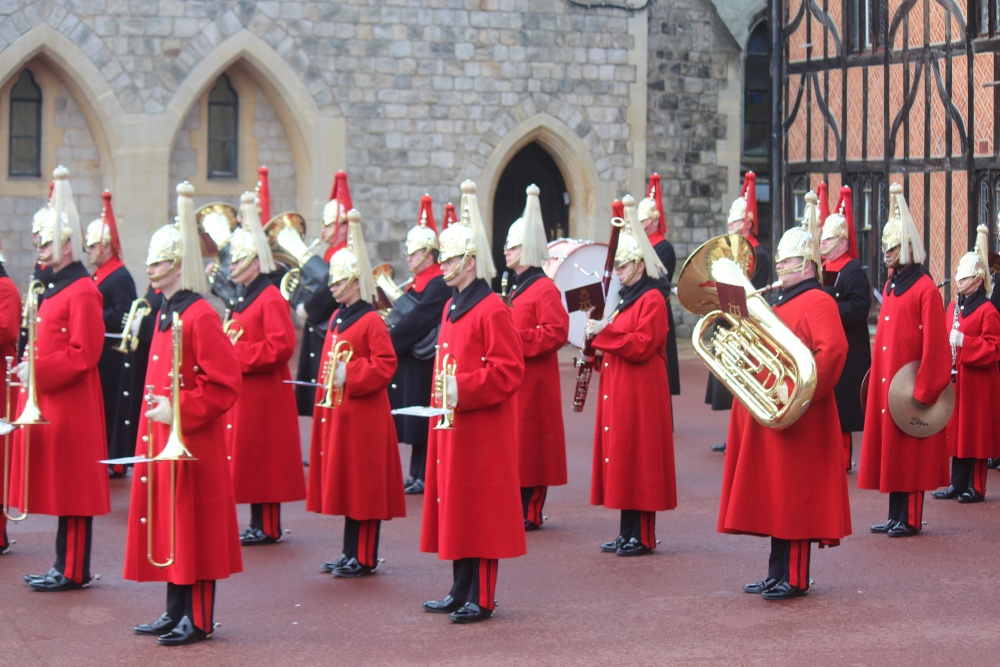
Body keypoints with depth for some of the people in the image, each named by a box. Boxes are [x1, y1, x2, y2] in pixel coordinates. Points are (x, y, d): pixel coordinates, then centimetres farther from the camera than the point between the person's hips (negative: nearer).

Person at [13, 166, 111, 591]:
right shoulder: (54, 289, 16)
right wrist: (30, 366, 6)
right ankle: (65, 566, 19)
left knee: (73, 488, -3)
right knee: (60, 487, 13)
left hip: (71, 405, -10)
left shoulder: (82, 291, -14)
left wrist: (37, 371, -18)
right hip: (47, 401, 10)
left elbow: (84, 354, -20)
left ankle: (74, 571, 2)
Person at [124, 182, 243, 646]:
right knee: (167, 528, 14)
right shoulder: (165, 314, 14)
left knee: (193, 531, -2)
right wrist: (158, 410, 16)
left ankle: (199, 620, 7)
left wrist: (178, 412, -21)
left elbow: (225, 385, -19)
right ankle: (175, 613, 23)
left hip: (191, 444, -9)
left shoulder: (199, 317, -15)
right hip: (161, 443, 9)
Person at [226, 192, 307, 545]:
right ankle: (261, 523, 17)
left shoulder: (271, 299, -13)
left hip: (264, 394, -9)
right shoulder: (242, 299, 16)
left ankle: (267, 527, 0)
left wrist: (238, 357, -22)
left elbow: (281, 346, -22)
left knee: (264, 457, -5)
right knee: (249, 458, 11)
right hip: (243, 393, 9)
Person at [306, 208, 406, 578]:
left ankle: (364, 558, 4)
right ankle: (350, 553, 21)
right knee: (345, 485, 13)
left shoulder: (371, 321, -12)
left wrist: (350, 374, -22)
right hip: (336, 413, 9)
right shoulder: (337, 318, 14)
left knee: (363, 486, -2)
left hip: (362, 418, -9)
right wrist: (325, 392, 15)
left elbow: (385, 365, -17)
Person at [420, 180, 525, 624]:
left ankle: (481, 599, 3)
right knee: (455, 508, 13)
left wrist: (462, 391, -24)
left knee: (479, 513, -3)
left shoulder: (492, 311, -13)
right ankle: (461, 592, 21)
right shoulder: (451, 308, 15)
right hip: (450, 429, 9)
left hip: (481, 433, -9)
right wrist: (442, 399, 14)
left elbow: (508, 371, -18)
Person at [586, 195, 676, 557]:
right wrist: (600, 353, 5)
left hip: (640, 392, -9)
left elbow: (642, 346, -20)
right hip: (617, 390, 9)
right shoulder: (623, 297, 17)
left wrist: (604, 332, -21)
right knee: (619, 457, 10)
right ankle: (627, 532, 16)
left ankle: (642, 537, -1)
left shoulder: (651, 299, -11)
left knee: (637, 456, -6)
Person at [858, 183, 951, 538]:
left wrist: (923, 389, -17)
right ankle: (895, 515, 18)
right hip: (885, 384, 8)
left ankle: (911, 519, 6)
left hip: (910, 385, -8)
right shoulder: (890, 286, 12)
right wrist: (876, 375, 15)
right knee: (889, 445, 11)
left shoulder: (925, 289, -12)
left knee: (911, 450, -1)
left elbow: (934, 345, -15)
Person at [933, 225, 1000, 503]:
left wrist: (964, 342, -22)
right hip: (954, 380, 7)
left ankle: (975, 487, 5)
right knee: (955, 431, 10)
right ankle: (957, 484, 17)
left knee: (975, 434, -2)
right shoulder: (952, 307, 12)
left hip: (977, 383, -7)